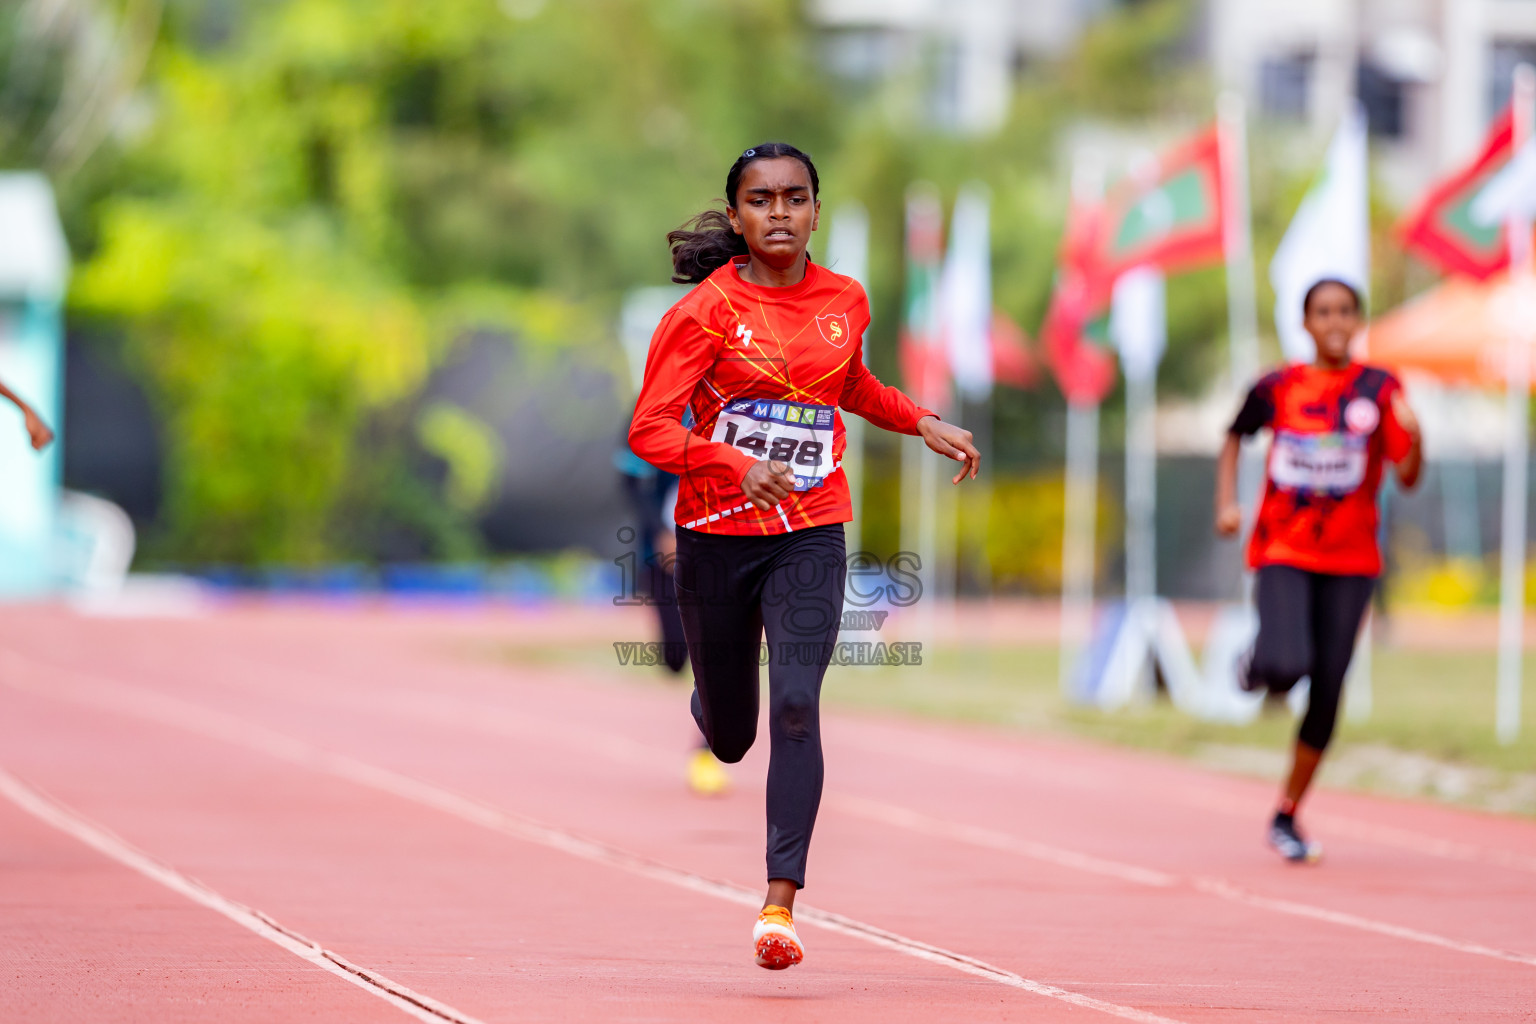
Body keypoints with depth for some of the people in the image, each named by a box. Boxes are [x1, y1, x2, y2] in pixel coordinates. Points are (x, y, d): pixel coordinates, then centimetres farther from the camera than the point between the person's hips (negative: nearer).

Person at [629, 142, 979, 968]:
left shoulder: (844, 302, 3)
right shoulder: (706, 311, -10)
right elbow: (650, 430, -15)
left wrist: (925, 424, 13)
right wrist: (738, 464, -30)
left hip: (810, 535, 1)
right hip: (717, 533, -1)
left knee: (796, 706, -18)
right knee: (729, 737, 11)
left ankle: (780, 903, -19)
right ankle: (710, 703, 51)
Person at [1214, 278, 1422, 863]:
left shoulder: (1379, 390, -1)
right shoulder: (1277, 389, 0)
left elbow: (1408, 477, -7)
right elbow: (1235, 438, 19)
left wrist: (1413, 435, -27)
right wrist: (1226, 503, 6)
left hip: (1349, 560, 1)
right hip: (1282, 552, -1)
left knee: (1327, 692, 0)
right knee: (1287, 666, -25)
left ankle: (1287, 816, 16)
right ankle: (1257, 666, 15)